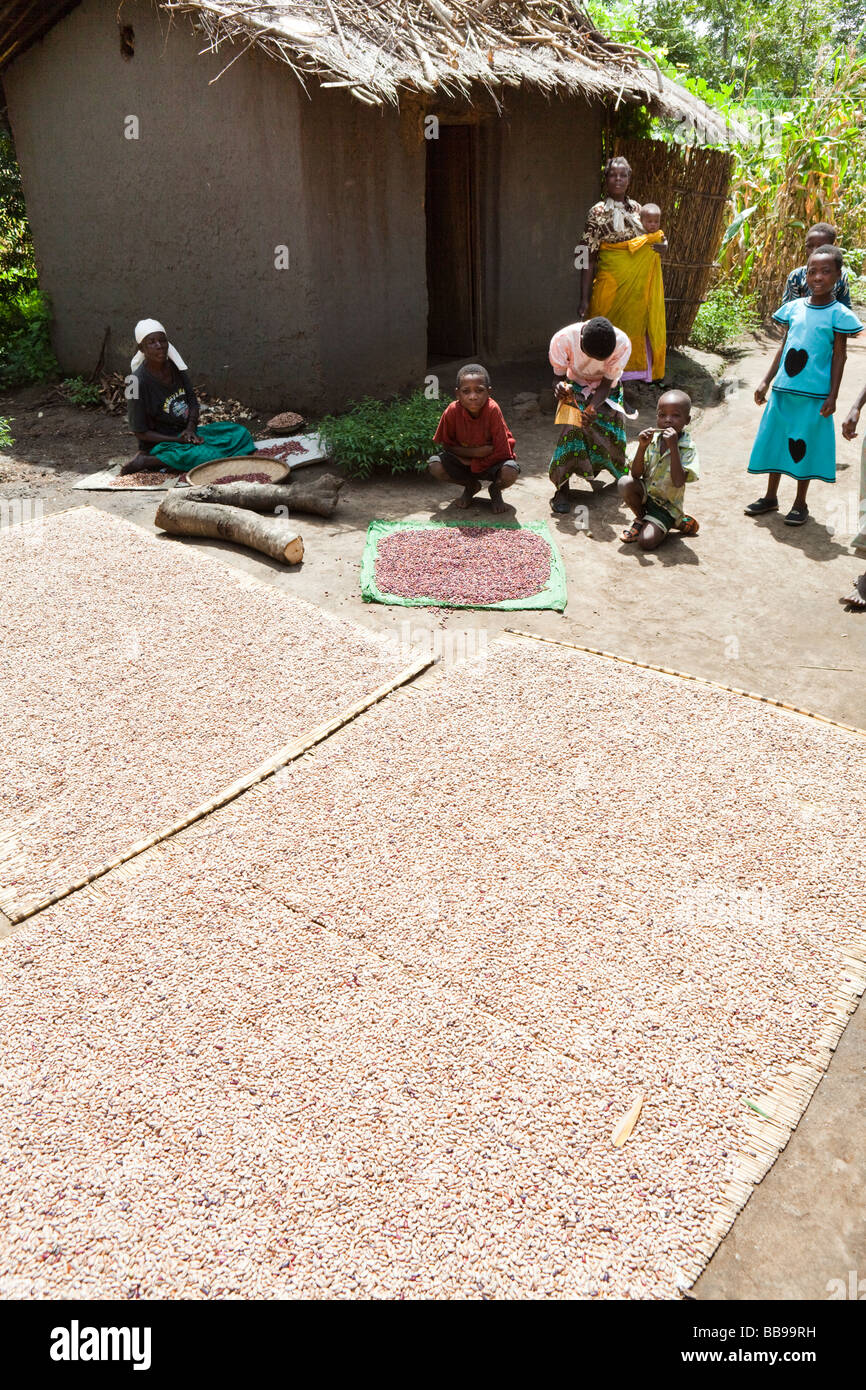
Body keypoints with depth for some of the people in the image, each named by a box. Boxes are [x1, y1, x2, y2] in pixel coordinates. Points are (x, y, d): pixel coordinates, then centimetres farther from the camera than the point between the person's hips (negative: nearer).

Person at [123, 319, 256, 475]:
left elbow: (193, 403, 11)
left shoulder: (176, 367, 2)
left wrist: (190, 428, -11)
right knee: (207, 456, -33)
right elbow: (141, 432, -14)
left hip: (186, 432, 8)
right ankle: (146, 461, -17)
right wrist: (179, 440, -22)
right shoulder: (139, 381, -17)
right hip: (160, 443, -8)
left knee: (241, 434, -2)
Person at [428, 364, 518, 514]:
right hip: (463, 459, 2)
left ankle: (495, 490, 7)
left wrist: (472, 463, -19)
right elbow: (447, 445, -10)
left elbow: (502, 450, -21)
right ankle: (471, 486, 8)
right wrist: (475, 452, -23)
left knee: (510, 472, -35)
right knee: (435, 466, -24)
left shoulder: (492, 410, -27)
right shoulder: (452, 411, -23)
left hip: (491, 461, -2)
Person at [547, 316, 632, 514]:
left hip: (607, 390, 1)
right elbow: (559, 375, -18)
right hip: (576, 386, -1)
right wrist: (560, 387, -43)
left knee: (611, 433, -10)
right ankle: (562, 489, -11)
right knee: (571, 431, -22)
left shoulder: (622, 344, -30)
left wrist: (592, 407, -41)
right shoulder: (563, 340, -31)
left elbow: (606, 384, -22)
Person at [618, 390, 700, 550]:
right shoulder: (652, 439, -7)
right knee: (625, 483, -27)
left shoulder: (688, 449, -16)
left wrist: (673, 446, -33)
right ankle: (640, 519, 1)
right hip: (646, 494, 4)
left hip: (666, 505, -3)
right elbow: (635, 475, -12)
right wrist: (642, 446, -27)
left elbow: (678, 482, -30)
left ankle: (677, 521, 9)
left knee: (646, 542, -23)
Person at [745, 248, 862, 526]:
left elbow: (839, 356, -5)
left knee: (805, 445, 4)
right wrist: (766, 381, 8)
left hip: (815, 394, -4)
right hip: (784, 389, 4)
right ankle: (770, 497, 27)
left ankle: (800, 504, 17)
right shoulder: (794, 308, 5)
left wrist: (832, 396, -8)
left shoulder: (838, 314, -6)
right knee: (776, 440, 12)